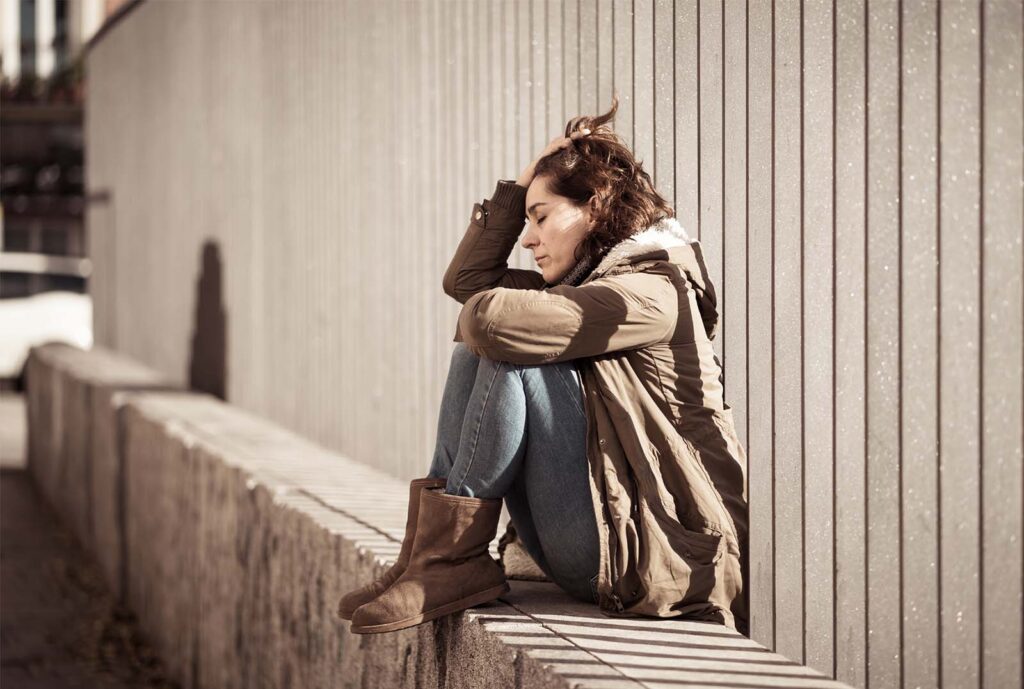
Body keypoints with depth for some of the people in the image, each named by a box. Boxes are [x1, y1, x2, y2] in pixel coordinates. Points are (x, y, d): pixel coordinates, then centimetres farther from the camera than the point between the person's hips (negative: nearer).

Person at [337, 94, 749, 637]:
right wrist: (525, 180, 13)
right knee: (473, 353, 3)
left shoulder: (651, 291, -14)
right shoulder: (586, 282, 16)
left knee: (510, 356, -20)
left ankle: (450, 555, -13)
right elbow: (467, 278, 18)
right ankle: (433, 546, -7)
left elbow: (493, 319, -26)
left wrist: (476, 316, -2)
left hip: (642, 548, -9)